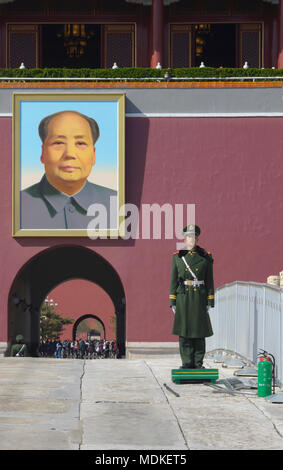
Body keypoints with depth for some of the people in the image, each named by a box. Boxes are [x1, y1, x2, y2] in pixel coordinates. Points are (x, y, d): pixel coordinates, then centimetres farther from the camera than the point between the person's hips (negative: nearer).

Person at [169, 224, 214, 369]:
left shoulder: (205, 257, 3)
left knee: (199, 331, 2)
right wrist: (172, 301, 0)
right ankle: (187, 362, 9)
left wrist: (210, 301, -1)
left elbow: (209, 281, 4)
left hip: (199, 297, 0)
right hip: (183, 297, 0)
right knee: (184, 331, 1)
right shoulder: (177, 256, 4)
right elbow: (173, 280, 5)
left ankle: (198, 363, 10)